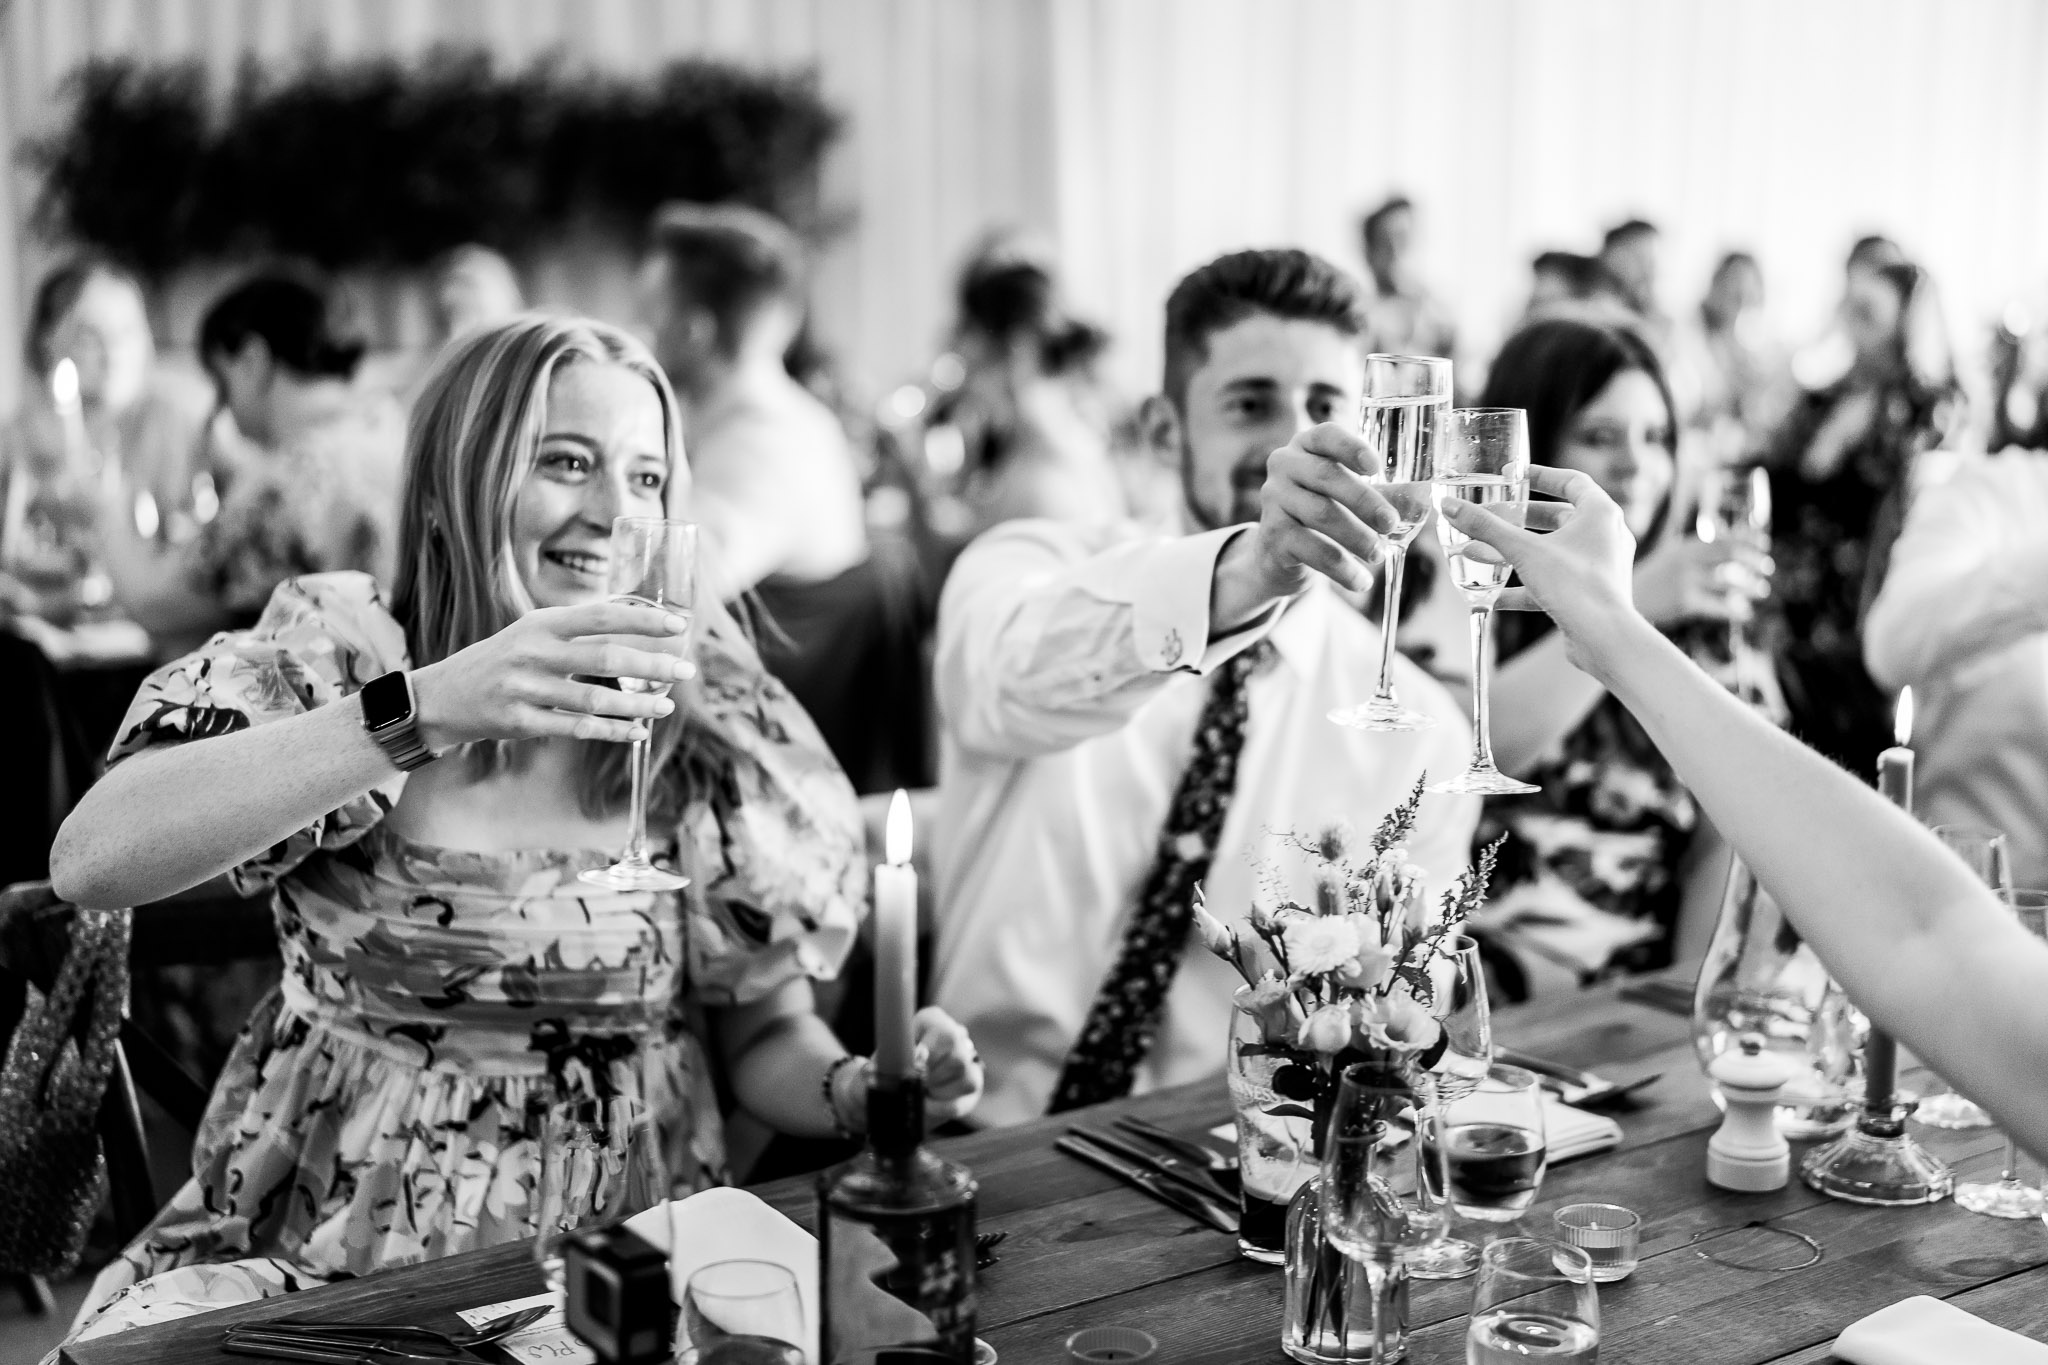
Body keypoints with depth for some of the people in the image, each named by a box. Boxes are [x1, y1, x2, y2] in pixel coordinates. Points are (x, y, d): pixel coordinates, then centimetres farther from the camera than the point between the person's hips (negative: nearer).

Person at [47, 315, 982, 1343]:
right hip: (323, 1261, -1)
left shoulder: (718, 731, 2)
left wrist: (861, 1091, -11)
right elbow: (89, 860, -18)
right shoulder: (334, 652, -2)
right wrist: (422, 711, -28)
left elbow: (765, 1037, 11)